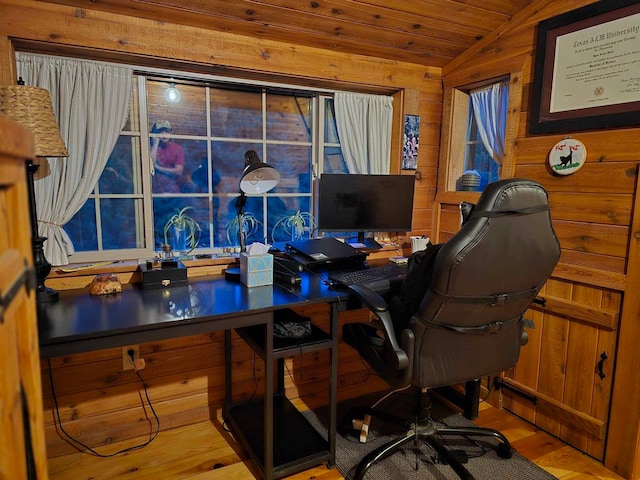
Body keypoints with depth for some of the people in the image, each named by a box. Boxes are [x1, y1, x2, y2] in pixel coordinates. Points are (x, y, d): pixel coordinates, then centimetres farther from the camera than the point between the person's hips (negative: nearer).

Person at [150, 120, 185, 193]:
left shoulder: (177, 148, 2)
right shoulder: (152, 147, 4)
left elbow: (179, 171, -5)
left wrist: (158, 168, -8)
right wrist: (155, 144, -10)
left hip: (172, 190, 0)